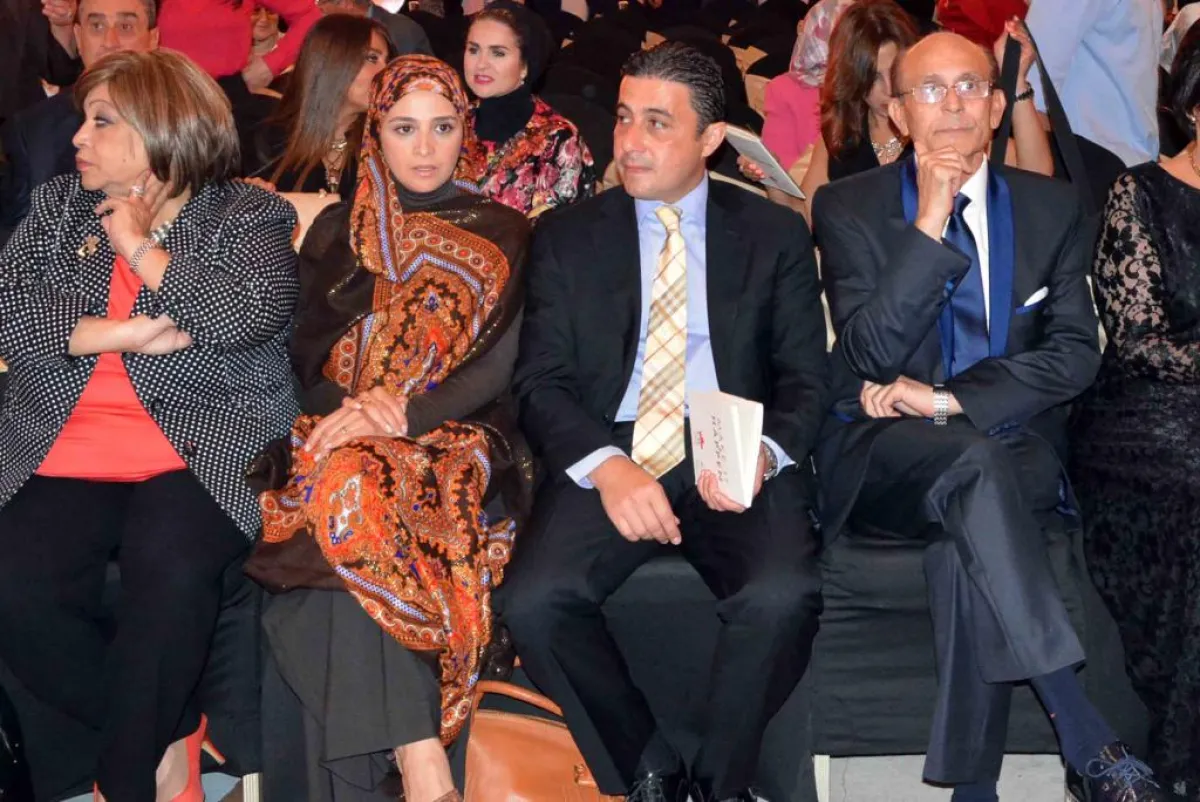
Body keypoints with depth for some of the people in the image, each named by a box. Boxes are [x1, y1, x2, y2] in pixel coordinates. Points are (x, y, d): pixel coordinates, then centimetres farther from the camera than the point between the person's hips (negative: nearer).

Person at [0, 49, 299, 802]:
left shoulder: (247, 214, 7)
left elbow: (252, 314, -13)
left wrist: (141, 246, -3)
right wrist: (117, 333, -10)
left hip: (202, 446, -3)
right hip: (63, 449, 4)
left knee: (170, 575, -33)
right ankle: (169, 735, -2)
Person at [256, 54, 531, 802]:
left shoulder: (501, 234, 13)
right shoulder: (337, 230, 20)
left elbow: (502, 364, 0)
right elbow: (306, 353, 14)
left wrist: (402, 414, -16)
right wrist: (353, 410, -9)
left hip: (451, 443, -2)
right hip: (341, 435, 2)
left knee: (351, 490, -36)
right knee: (345, 491, -35)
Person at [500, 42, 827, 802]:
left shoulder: (776, 234, 10)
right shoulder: (567, 236, 11)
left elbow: (806, 379, 6)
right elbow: (541, 381, 3)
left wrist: (763, 453, -17)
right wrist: (605, 466, -17)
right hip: (607, 457, 1)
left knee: (782, 596, -31)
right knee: (532, 601, -27)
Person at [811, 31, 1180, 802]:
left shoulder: (1054, 207, 9)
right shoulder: (848, 209, 3)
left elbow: (1076, 354, -1)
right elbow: (870, 353, -9)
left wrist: (950, 399, -14)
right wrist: (929, 224, -17)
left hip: (1015, 449, 2)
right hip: (884, 456, -1)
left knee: (966, 542, -34)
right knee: (974, 464, -36)